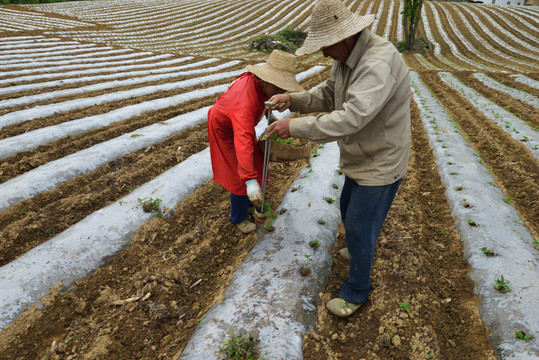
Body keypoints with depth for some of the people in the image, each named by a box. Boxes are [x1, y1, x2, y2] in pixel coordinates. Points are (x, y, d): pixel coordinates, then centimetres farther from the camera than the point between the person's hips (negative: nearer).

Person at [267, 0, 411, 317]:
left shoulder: (379, 63, -32)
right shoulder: (347, 58, 0)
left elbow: (350, 119, -40)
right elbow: (327, 97, 8)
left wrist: (295, 127, -34)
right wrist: (292, 99, -8)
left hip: (381, 165, -9)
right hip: (361, 159, 10)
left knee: (359, 228, 3)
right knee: (349, 210, 28)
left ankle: (356, 292, 26)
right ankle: (360, 249, 58)